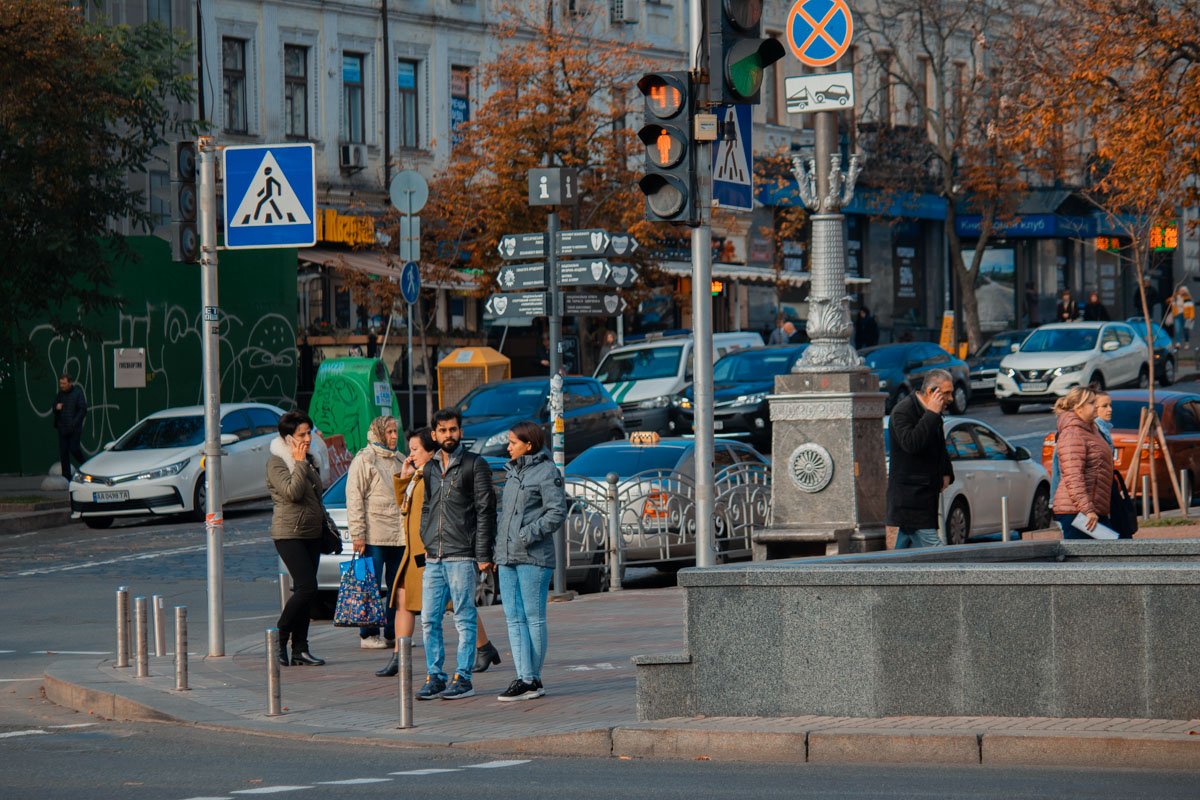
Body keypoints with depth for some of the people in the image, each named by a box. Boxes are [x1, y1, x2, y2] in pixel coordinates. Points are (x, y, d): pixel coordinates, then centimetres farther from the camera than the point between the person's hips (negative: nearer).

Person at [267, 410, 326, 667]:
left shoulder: (308, 460, 16)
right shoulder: (276, 462, -8)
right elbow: (292, 492, -22)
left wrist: (325, 523, 21)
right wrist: (299, 463, -16)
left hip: (311, 533, 8)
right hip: (288, 533, -8)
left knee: (304, 591, 5)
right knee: (307, 588, -17)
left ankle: (300, 649, 5)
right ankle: (279, 637, -5)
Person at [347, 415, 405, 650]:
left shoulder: (399, 461, 18)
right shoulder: (364, 460, -3)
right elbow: (354, 499, -8)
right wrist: (357, 534, -15)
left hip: (398, 535, 7)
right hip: (374, 535, -6)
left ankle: (394, 633, 14)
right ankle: (368, 635, 1)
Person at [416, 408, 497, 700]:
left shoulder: (475, 465, -2)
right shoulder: (430, 468, 16)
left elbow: (485, 511, -5)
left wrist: (483, 555, -10)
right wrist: (425, 542, 13)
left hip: (461, 556, -6)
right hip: (433, 557, 6)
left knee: (464, 618, -2)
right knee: (429, 619, 4)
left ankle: (463, 677, 1)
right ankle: (434, 676, 10)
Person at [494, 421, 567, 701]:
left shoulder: (547, 472, -6)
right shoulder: (512, 471, 18)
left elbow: (557, 512, -13)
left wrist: (530, 534, -19)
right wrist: (497, 546, 15)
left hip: (533, 557, -8)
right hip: (507, 557, 8)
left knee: (533, 618, -2)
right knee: (514, 618, 3)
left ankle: (533, 679, 2)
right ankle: (524, 679, 1)